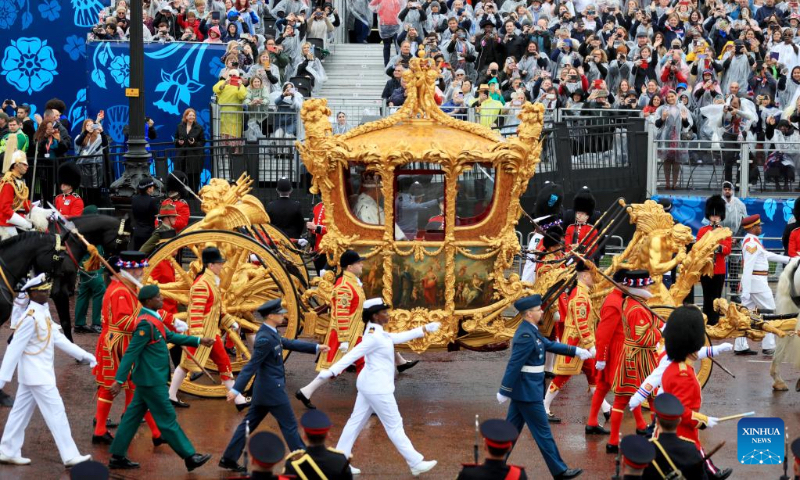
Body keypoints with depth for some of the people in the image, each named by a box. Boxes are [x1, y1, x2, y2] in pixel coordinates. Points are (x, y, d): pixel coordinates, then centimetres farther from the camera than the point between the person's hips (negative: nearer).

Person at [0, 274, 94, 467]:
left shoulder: (44, 313, 8)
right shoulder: (30, 318, -20)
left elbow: (58, 338, 13)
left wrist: (83, 355, 10)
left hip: (41, 372, 9)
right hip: (36, 374, -9)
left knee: (21, 412, 14)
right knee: (56, 412, -6)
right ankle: (70, 456, -3)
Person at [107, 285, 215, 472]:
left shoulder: (153, 319, 9)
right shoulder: (146, 324, -22)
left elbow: (171, 336, 20)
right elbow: (131, 353, -24)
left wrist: (198, 341, 18)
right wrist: (119, 380, -25)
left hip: (148, 379, 10)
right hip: (151, 381, -10)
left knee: (133, 416, 13)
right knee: (167, 419, -1)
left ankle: (118, 457, 17)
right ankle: (189, 457, 7)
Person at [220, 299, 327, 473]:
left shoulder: (270, 333, 7)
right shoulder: (265, 339, -23)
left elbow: (289, 343, 19)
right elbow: (252, 366, -25)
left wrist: (316, 347, 19)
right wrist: (236, 390, -25)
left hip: (265, 390, 10)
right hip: (272, 390, -10)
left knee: (249, 423, 13)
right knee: (289, 425, 1)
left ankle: (229, 459, 16)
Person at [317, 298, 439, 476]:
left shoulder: (377, 332, 9)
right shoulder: (374, 337, -22)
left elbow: (397, 338, 22)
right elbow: (352, 355, -28)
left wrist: (424, 330, 25)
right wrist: (332, 371, -34)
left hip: (371, 385, 10)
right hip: (377, 387, -10)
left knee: (356, 422, 12)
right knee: (394, 426, -1)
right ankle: (416, 463, 8)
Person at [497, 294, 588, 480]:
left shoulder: (530, 331, 9)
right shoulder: (526, 336, -23)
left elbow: (550, 345, 19)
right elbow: (513, 365, -24)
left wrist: (576, 350, 16)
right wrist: (504, 392, -22)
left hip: (522, 390, 10)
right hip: (528, 392, -10)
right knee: (543, 431, 0)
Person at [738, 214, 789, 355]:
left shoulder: (750, 240, 13)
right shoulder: (752, 243, -18)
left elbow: (766, 255, 23)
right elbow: (747, 268, -23)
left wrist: (788, 259, 25)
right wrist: (746, 291, -26)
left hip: (751, 283, 9)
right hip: (757, 283, -9)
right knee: (768, 312, 0)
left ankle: (740, 347, 8)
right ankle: (769, 346, 1)